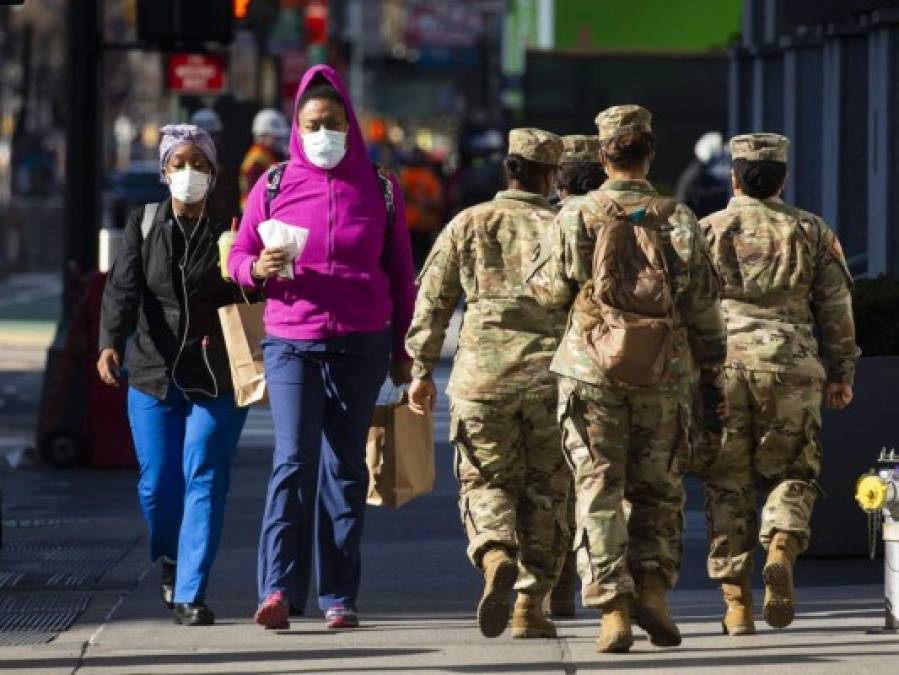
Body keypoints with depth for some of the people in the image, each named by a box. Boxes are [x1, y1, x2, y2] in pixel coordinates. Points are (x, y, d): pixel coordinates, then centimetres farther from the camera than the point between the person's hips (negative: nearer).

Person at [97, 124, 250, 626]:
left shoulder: (228, 231, 2)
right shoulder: (144, 226, 4)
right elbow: (123, 288, -9)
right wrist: (110, 344, -26)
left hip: (217, 378, -1)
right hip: (153, 376, 1)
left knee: (205, 480, -8)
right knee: (158, 484, 2)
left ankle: (191, 592, -6)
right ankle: (170, 560, 32)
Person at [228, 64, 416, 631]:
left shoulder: (379, 190, 8)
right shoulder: (273, 188, 6)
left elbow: (401, 274, 12)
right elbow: (238, 256, 10)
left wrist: (403, 351, 11)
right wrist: (258, 267, -14)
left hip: (361, 348, 1)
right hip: (291, 344, -1)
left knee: (345, 467, 4)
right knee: (294, 460, -13)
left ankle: (340, 598, 7)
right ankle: (278, 590, -17)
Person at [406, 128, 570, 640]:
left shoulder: (468, 225, 6)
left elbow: (431, 302, 4)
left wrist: (423, 372, 10)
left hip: (483, 375, 0)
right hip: (551, 377, 0)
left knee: (486, 482, 9)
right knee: (544, 491, 10)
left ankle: (497, 559, -21)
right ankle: (531, 605, 7)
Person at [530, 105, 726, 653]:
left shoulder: (578, 216, -2)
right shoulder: (678, 220, 3)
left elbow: (553, 289, 2)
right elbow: (704, 307, 4)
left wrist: (538, 275, 24)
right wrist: (714, 380, 10)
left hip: (592, 371, -1)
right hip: (664, 375, 1)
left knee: (599, 492, 0)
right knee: (658, 491, 15)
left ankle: (613, 609, -9)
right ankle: (653, 588, 0)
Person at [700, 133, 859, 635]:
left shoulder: (707, 231, 8)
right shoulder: (812, 231, 10)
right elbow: (837, 306, 9)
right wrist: (842, 372, 17)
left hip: (722, 363, 0)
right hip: (791, 365, 0)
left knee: (727, 485, 5)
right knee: (792, 474, 11)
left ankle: (737, 603, 0)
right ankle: (782, 551, -18)